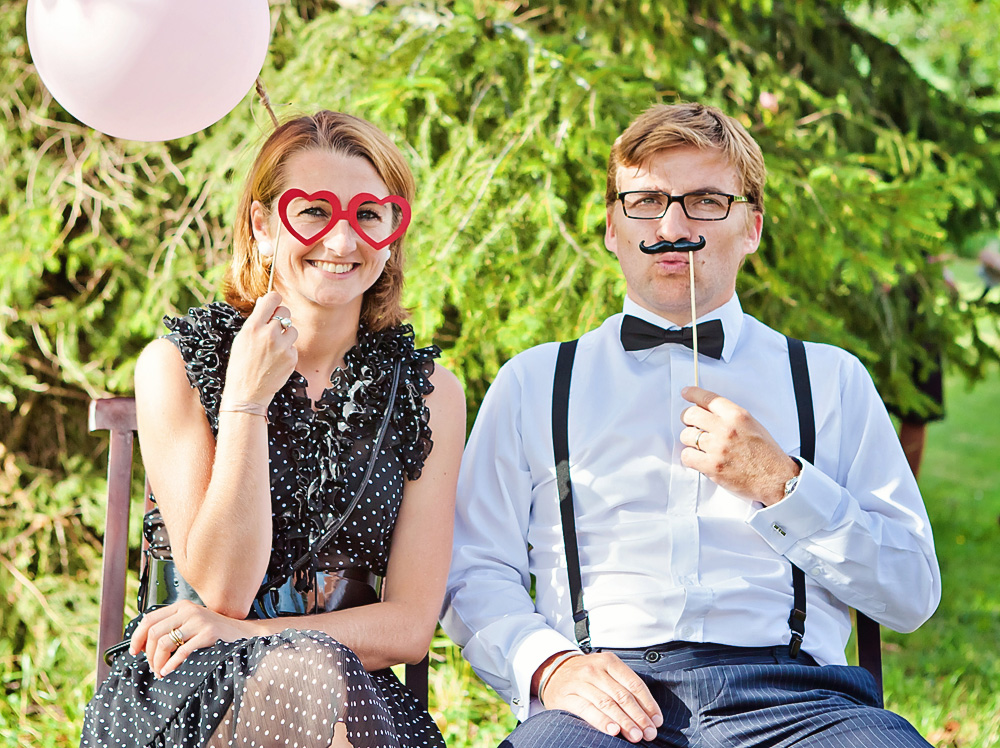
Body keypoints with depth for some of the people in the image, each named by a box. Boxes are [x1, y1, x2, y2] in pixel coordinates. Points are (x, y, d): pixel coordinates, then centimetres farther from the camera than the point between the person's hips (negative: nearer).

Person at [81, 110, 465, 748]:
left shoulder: (431, 394, 7)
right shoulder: (176, 366, 1)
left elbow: (411, 624, 3)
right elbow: (222, 587, -6)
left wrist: (246, 634, -12)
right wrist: (246, 402, -16)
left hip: (352, 690, 2)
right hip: (182, 690, -2)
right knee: (312, 672, -35)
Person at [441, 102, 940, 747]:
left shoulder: (833, 380, 22)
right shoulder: (532, 382, 22)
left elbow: (912, 595, 14)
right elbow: (476, 573, 13)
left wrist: (779, 483, 1)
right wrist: (551, 665, -8)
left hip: (790, 693, 0)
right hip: (610, 689, 0)